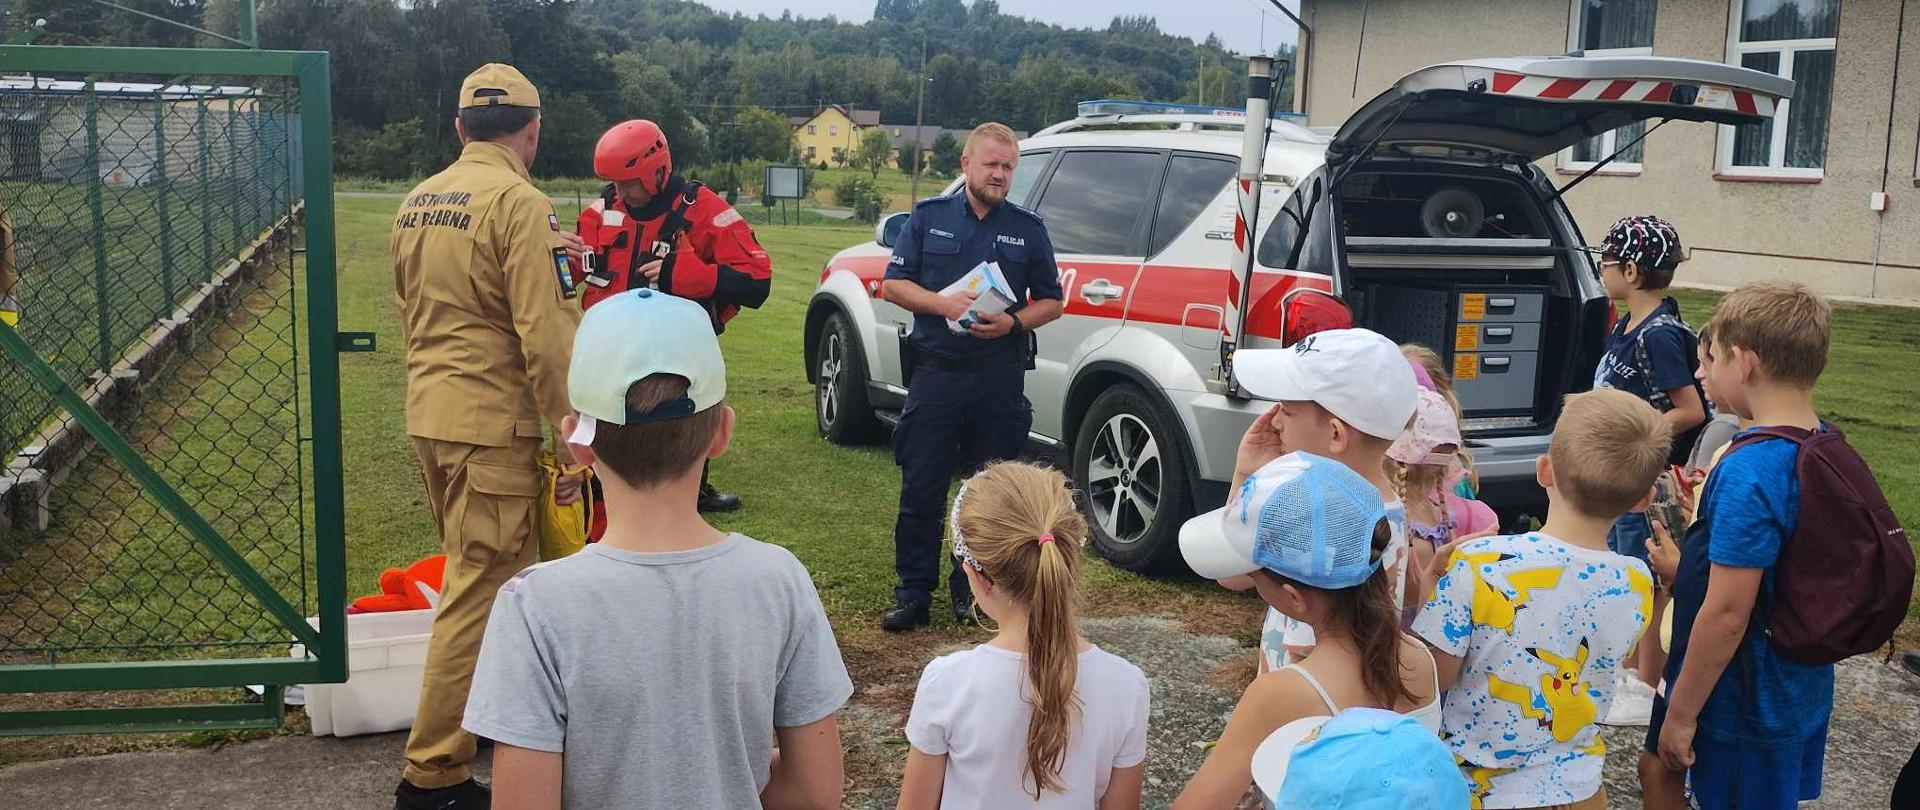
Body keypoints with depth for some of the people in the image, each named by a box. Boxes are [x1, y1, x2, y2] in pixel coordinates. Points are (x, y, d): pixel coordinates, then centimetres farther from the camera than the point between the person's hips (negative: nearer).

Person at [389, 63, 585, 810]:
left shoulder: (417, 202, 12)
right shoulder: (519, 203, -13)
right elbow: (547, 338, -19)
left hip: (428, 414, 8)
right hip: (491, 424, -8)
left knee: (481, 575, 22)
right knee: (478, 595, -2)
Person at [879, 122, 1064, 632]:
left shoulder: (1028, 229, 9)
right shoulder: (929, 217, 7)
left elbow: (1051, 301, 11)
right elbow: (893, 284, 4)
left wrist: (1015, 323, -10)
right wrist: (943, 303, -13)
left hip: (1001, 376, 1)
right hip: (935, 373, -1)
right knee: (921, 490, 0)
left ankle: (972, 591, 20)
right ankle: (913, 593, 9)